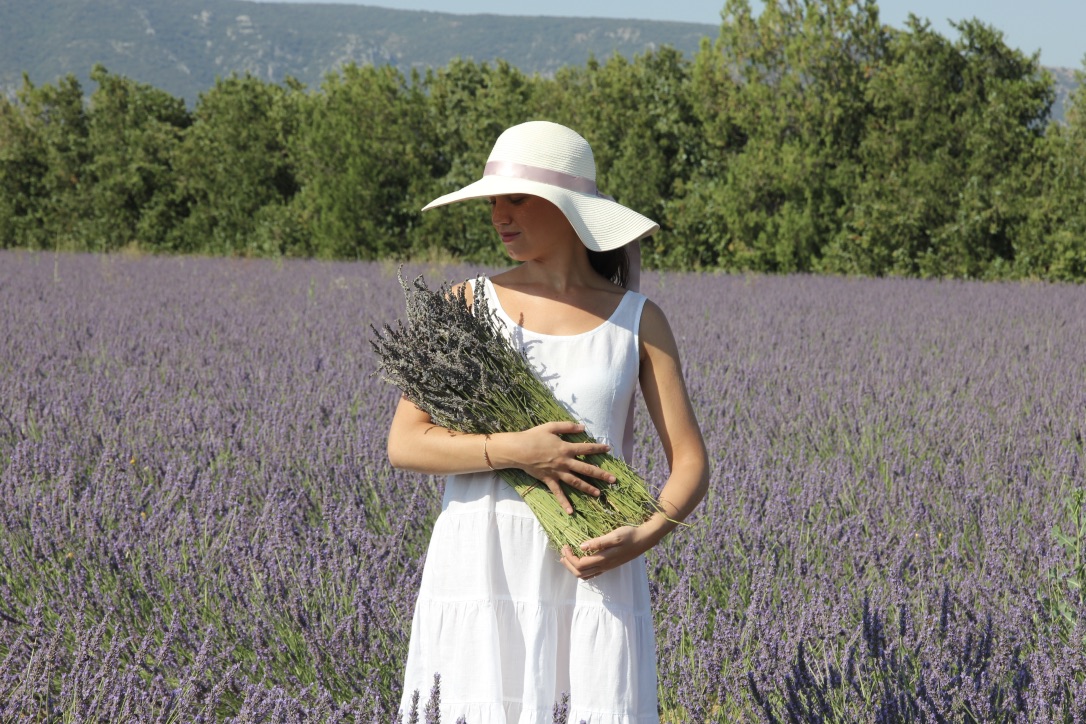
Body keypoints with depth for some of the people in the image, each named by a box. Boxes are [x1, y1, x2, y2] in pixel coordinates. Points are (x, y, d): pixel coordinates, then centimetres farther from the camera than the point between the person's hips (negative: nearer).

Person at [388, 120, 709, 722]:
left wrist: (646, 534, -15)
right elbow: (404, 445, -1)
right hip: (481, 567, 0)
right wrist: (514, 452, -15)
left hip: (592, 576, 0)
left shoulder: (638, 321, 6)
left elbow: (690, 463, 4)